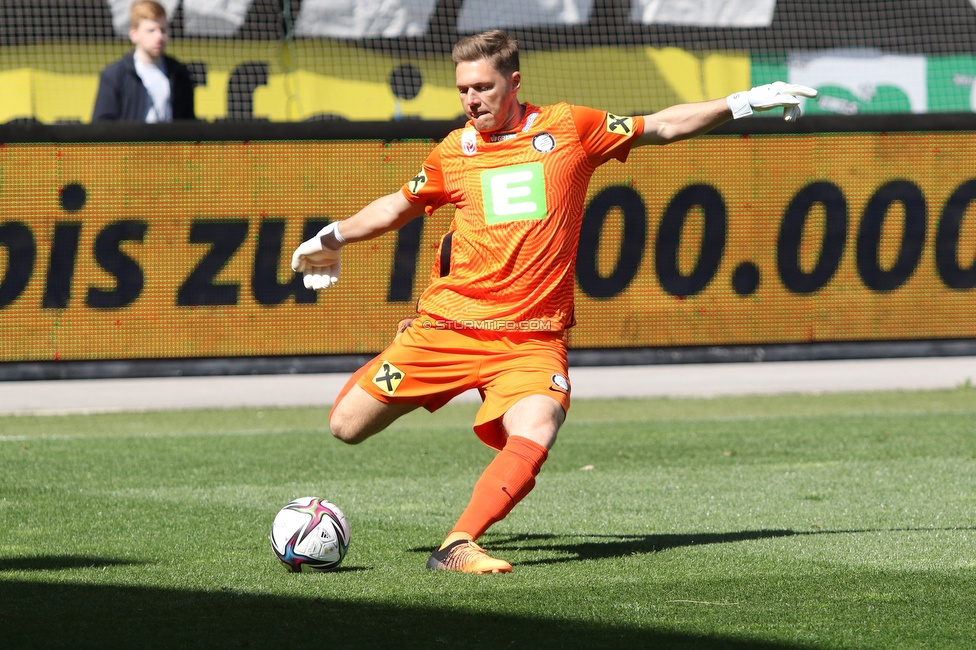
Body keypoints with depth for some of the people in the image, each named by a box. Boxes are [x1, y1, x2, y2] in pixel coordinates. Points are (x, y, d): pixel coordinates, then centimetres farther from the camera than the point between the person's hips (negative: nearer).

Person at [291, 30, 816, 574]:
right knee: (348, 426, 0)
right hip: (450, 324, 2)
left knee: (533, 440, -29)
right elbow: (399, 207, 28)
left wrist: (746, 102, 14)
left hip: (532, 339, -2)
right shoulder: (453, 153, 9)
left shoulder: (568, 129, 5)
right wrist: (332, 239, 32)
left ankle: (457, 547, -29)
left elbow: (664, 127, 16)